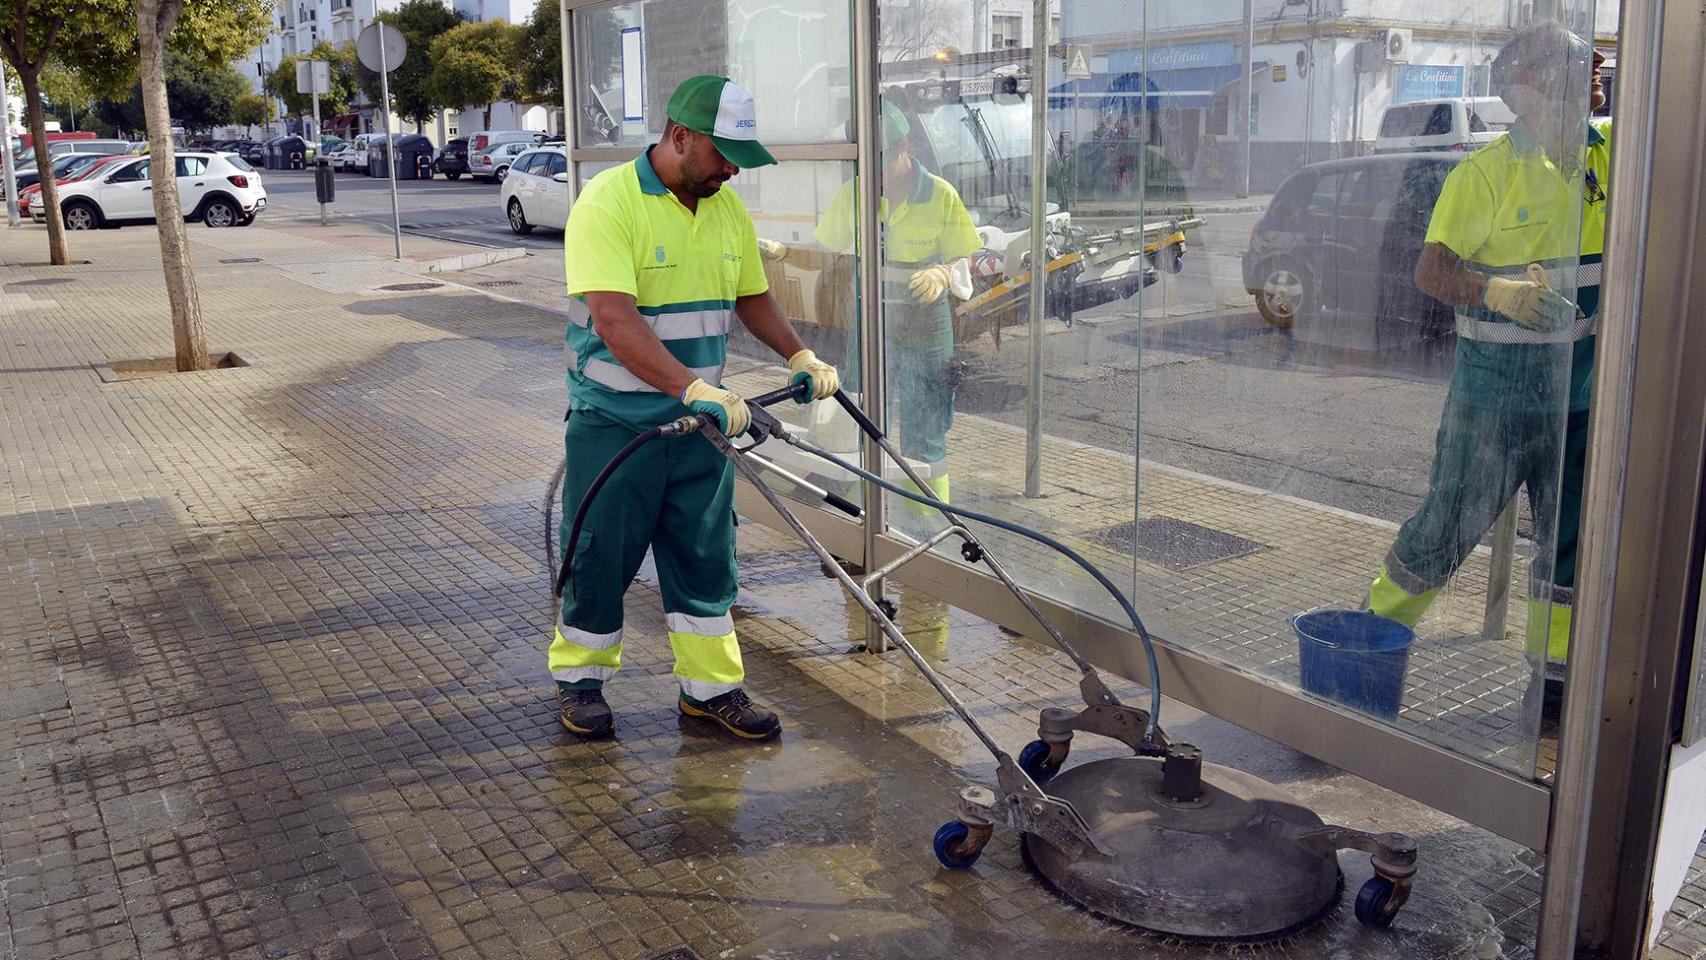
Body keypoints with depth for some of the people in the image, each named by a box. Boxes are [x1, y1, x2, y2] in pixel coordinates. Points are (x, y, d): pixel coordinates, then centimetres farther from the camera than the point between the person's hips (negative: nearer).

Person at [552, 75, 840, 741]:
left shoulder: (728, 209, 5)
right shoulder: (609, 201, -18)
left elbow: (751, 297, 19)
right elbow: (614, 319, -29)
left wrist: (798, 355, 3)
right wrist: (693, 389, -39)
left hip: (701, 420, 6)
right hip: (615, 424, -5)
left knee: (705, 556, 10)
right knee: (600, 555, 8)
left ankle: (711, 686, 22)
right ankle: (580, 678, 28)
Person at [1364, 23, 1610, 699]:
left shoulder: (1607, 153, 5)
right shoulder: (1487, 172, -10)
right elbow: (1430, 270, -16)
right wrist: (1501, 293, -33)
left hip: (1582, 387, 6)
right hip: (1496, 385, -5)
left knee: (1571, 539, 12)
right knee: (1447, 525, 2)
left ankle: (1554, 675, 26)